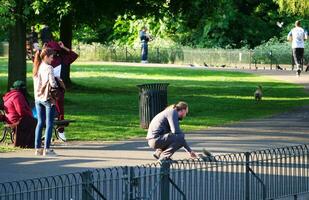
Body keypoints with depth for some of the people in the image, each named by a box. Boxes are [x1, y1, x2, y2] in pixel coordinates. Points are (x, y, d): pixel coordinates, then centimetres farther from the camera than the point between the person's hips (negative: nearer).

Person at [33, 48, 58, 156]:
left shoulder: (36, 68, 8)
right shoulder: (48, 68, -14)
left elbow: (36, 83, 11)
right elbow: (53, 83, -19)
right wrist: (59, 83, 1)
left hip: (38, 98, 7)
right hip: (47, 98, -7)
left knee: (40, 123, 12)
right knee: (49, 124, 0)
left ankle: (37, 148, 12)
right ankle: (47, 149, -2)